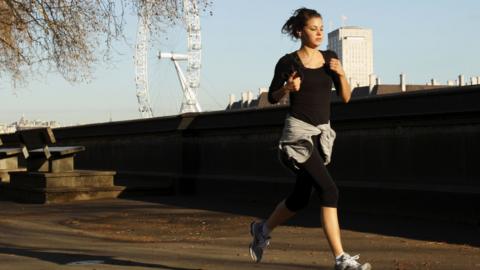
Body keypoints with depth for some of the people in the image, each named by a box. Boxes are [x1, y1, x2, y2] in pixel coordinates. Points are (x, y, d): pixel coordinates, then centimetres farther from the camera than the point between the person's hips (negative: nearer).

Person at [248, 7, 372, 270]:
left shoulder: (329, 58, 9)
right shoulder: (288, 62, -5)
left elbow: (345, 97, 9)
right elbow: (272, 97, 4)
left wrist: (341, 74, -8)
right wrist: (287, 88, -16)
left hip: (321, 133, 6)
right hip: (298, 132, -6)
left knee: (300, 197, 14)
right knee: (329, 190, -16)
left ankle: (263, 229, 40)